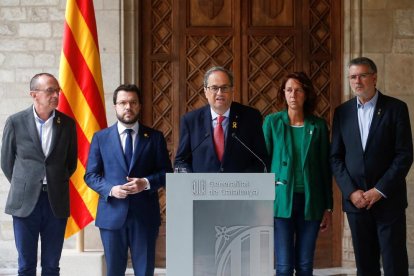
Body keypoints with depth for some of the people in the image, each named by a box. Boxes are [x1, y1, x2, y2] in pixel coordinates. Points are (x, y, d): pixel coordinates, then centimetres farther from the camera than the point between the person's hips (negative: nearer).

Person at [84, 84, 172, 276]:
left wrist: (146, 183, -15)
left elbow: (166, 172, 5)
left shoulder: (155, 137, 6)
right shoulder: (101, 138, 6)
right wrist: (110, 189, -14)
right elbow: (90, 175, 5)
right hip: (112, 214, 0)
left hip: (145, 214, 0)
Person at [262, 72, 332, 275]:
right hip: (282, 200, -1)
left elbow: (325, 168, 9)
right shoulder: (272, 122, 2)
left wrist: (328, 207, 7)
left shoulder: (318, 126, 6)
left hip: (310, 201, 2)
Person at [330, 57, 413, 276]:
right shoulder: (342, 112, 8)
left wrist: (380, 190, -12)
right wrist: (351, 192, -6)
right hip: (355, 199, 3)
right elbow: (336, 157, 7)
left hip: (388, 199, -3)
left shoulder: (396, 108, -1)